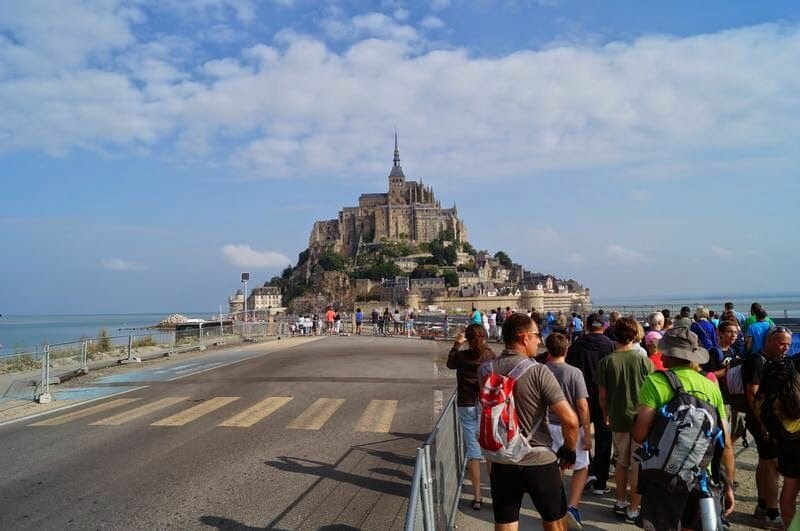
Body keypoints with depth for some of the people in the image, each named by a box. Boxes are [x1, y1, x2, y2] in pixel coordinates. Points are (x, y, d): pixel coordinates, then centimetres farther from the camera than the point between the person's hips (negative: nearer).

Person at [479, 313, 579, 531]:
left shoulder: (485, 370, -5)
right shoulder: (538, 371, -17)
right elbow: (570, 420, -18)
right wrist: (569, 451, -2)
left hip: (502, 464, 3)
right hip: (540, 463, -3)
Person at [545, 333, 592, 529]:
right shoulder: (574, 373, -15)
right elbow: (582, 406, -15)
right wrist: (587, 434, -7)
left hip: (548, 426, 3)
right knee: (581, 469, 14)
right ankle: (571, 507, -1)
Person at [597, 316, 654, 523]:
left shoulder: (606, 362, -8)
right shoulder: (644, 361, -11)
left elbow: (603, 395, -3)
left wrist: (606, 416, 14)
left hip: (618, 419, 2)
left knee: (621, 461, 20)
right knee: (639, 465, 8)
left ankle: (621, 502, 30)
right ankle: (633, 510, 14)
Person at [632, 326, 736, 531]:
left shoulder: (656, 382, -11)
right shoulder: (712, 387, 2)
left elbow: (639, 435, -16)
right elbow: (726, 443, 5)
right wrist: (729, 485, 14)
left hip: (666, 476, -4)